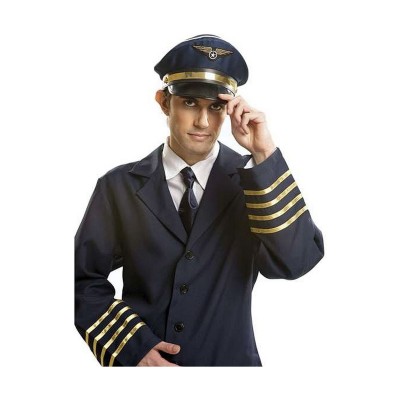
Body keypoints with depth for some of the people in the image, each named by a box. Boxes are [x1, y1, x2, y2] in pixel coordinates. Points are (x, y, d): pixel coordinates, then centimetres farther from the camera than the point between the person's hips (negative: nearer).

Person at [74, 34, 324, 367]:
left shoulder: (255, 179, -9)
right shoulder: (120, 186, -6)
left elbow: (294, 263, -23)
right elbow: (84, 277, 0)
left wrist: (264, 155, -27)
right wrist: (131, 346, -13)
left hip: (231, 359, 0)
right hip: (141, 360, 1)